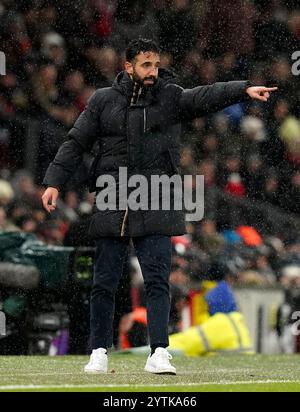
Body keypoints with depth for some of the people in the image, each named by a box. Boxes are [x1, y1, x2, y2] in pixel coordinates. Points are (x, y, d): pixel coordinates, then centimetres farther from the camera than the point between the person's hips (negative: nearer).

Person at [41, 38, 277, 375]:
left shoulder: (170, 98, 3)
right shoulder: (103, 101, 6)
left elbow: (206, 96, -12)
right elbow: (76, 142, 8)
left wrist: (244, 90, -30)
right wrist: (54, 182, -2)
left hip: (155, 209, -1)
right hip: (111, 205, 1)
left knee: (157, 281, -8)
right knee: (104, 283, 5)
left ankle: (159, 353, -10)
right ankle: (99, 351, 15)